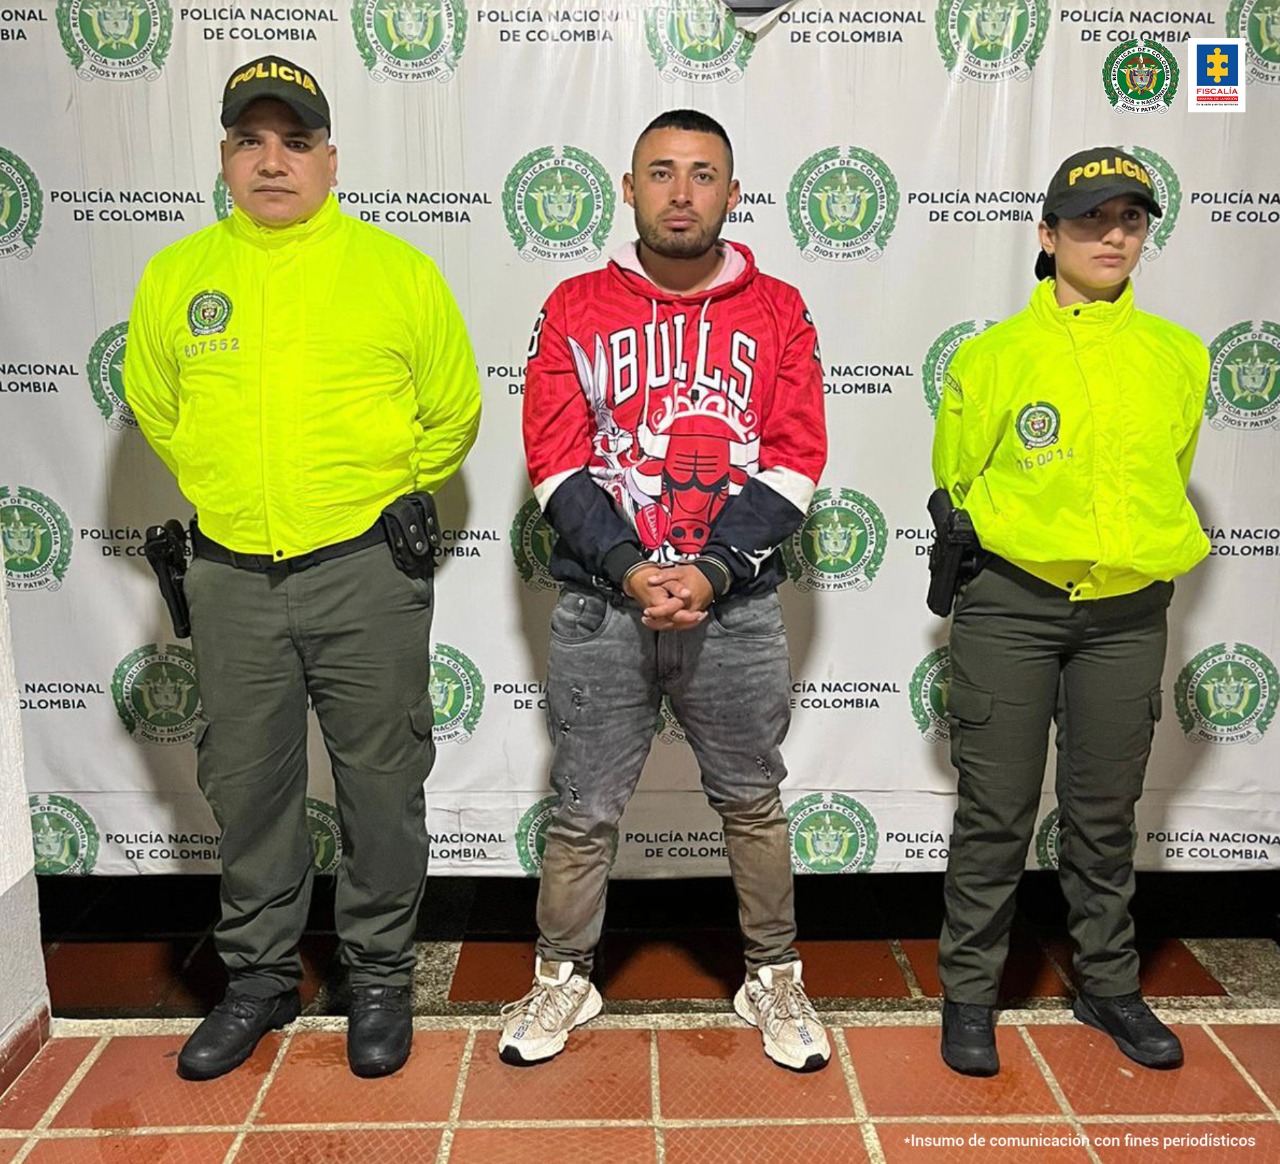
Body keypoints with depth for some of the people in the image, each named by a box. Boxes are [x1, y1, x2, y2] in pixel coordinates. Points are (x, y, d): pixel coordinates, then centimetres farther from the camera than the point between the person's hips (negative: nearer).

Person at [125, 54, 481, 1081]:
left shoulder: (398, 270, 0)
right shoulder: (176, 275, 7)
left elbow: (454, 413, 8)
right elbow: (154, 406, 21)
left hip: (366, 571, -2)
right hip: (230, 574, 3)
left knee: (382, 782, 7)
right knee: (247, 784, 13)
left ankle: (382, 976, 26)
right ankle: (260, 975, 32)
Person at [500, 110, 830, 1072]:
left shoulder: (778, 311, 6)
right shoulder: (575, 308, 5)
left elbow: (793, 461, -1)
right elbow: (556, 460, -1)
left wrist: (714, 570, -13)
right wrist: (627, 568, -14)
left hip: (737, 608, 1)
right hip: (601, 605, 0)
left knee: (754, 804, 13)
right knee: (584, 811, 9)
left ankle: (775, 980, 31)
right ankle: (562, 978, 29)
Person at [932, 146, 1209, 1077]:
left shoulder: (1180, 358, 6)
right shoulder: (994, 356, -3)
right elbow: (953, 485, 7)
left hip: (1127, 615, 3)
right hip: (1009, 606, -2)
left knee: (1106, 814, 14)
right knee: (997, 813, 4)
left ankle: (1109, 985, 32)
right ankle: (970, 992, 21)